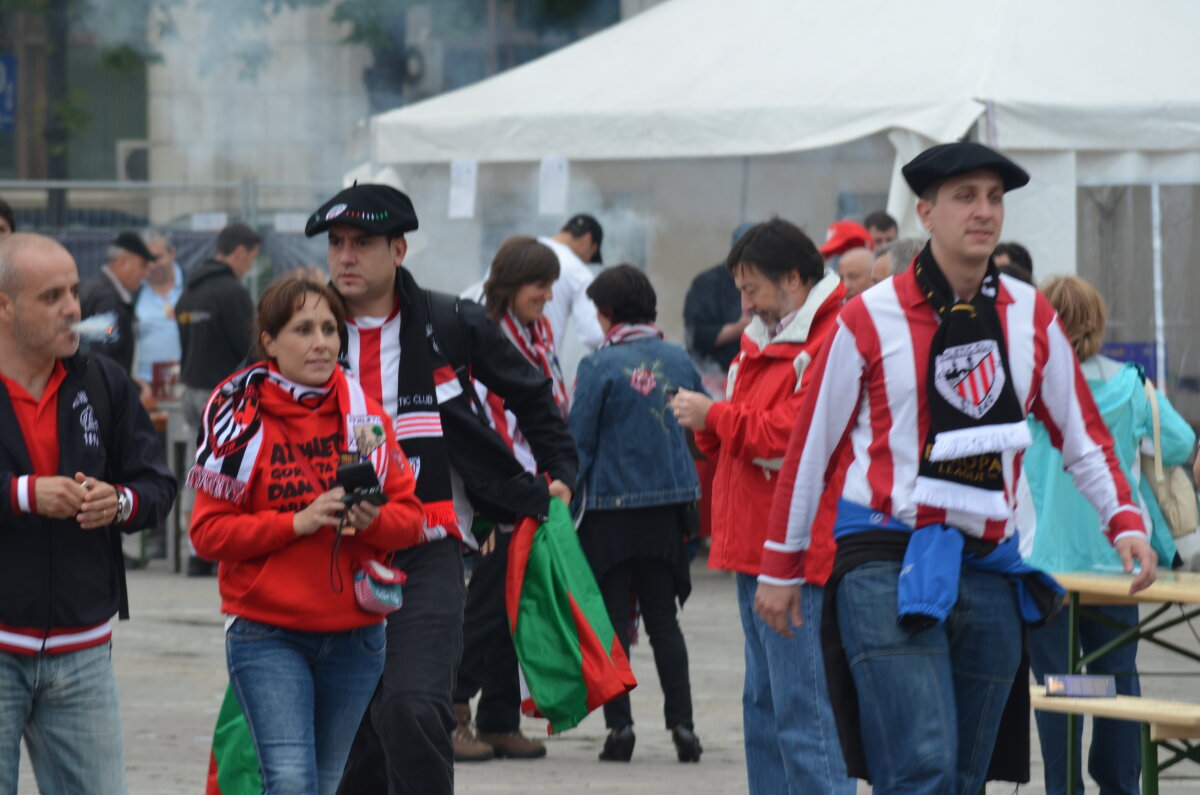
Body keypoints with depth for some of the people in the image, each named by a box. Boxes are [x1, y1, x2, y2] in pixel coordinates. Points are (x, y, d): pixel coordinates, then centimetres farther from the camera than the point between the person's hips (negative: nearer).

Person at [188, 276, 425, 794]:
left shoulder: (364, 414, 6)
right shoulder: (242, 418, -4)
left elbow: (411, 515, 7)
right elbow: (209, 532, -7)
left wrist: (372, 520, -15)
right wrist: (299, 522, -18)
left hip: (354, 634, 4)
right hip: (268, 637, -4)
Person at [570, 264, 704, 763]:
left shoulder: (601, 366, -12)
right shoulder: (679, 360, 3)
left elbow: (579, 441, -9)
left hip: (612, 508, -4)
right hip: (669, 502, 4)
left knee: (613, 619, 3)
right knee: (663, 618, 11)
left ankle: (619, 725, -2)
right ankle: (681, 724, 5)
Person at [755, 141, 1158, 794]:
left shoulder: (1031, 317, 8)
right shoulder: (871, 319, -3)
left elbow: (1081, 434, 15)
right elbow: (810, 446, 5)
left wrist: (1124, 520, -2)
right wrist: (780, 567, 8)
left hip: (989, 568, 5)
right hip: (887, 565, -5)